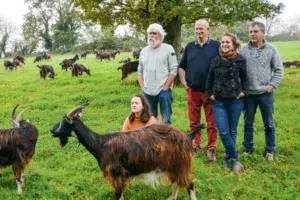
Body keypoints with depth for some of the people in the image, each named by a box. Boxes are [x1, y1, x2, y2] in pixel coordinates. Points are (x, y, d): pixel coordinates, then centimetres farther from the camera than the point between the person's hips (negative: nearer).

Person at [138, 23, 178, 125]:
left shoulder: (168, 49, 0)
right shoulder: (144, 51, 15)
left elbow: (173, 70, -6)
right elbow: (140, 71, 18)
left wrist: (165, 88, -11)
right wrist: (142, 86, 5)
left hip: (163, 91, -4)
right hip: (147, 92, 5)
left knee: (166, 119, -3)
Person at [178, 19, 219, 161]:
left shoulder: (216, 46, 2)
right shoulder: (189, 47, 12)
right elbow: (181, 67, 18)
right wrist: (184, 83, 8)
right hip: (192, 91, 3)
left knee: (212, 122, 0)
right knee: (194, 121, 8)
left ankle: (211, 148, 9)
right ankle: (195, 146, 19)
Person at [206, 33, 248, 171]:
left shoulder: (240, 60, -2)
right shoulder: (216, 60, 3)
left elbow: (244, 79, 10)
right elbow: (210, 79, 13)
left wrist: (243, 91, -2)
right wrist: (209, 94, 6)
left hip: (235, 101, -1)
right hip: (219, 102, 1)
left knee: (232, 131, 8)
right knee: (223, 131, -8)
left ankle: (228, 156, 23)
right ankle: (234, 158, 5)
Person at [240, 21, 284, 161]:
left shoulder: (271, 50, -1)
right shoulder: (243, 50, 1)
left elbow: (279, 70, 2)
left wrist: (272, 85, -6)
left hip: (266, 93, -1)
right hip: (248, 93, 1)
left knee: (269, 124, 7)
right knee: (248, 123, 12)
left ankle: (270, 150, 20)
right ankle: (248, 149, 26)